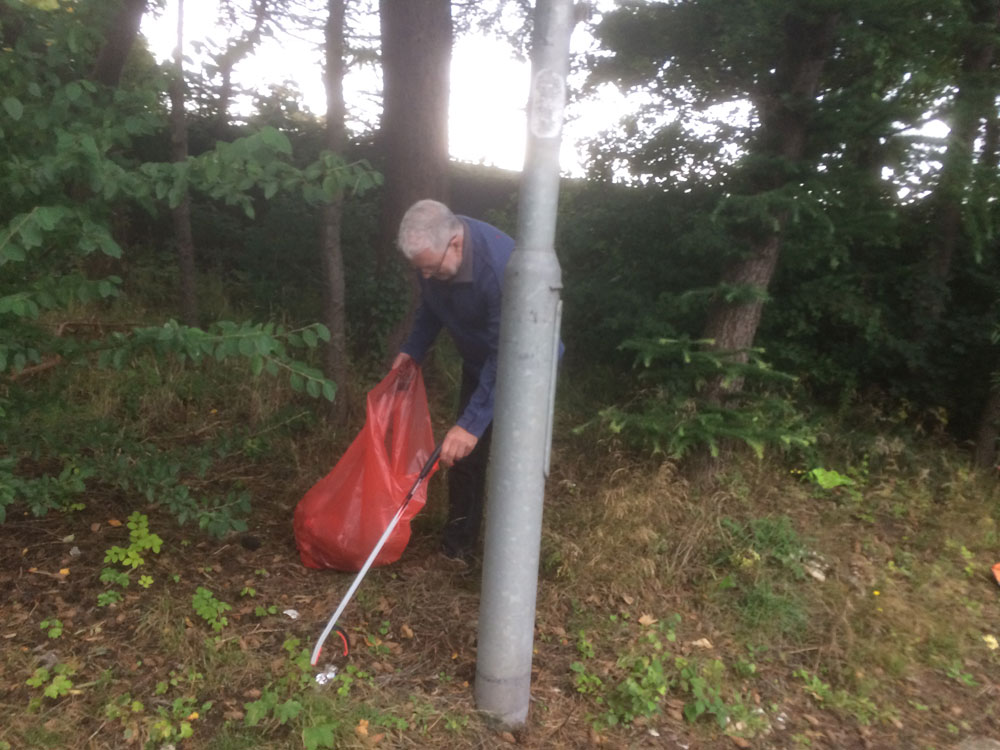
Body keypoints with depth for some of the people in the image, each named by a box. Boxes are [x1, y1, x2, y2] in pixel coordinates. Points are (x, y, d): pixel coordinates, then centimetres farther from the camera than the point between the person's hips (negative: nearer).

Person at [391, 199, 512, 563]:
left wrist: (473, 422, -39)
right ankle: (458, 544, 27)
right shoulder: (434, 253, -16)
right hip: (478, 362, 7)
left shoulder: (499, 264, -39)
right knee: (463, 454, 10)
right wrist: (412, 349, -7)